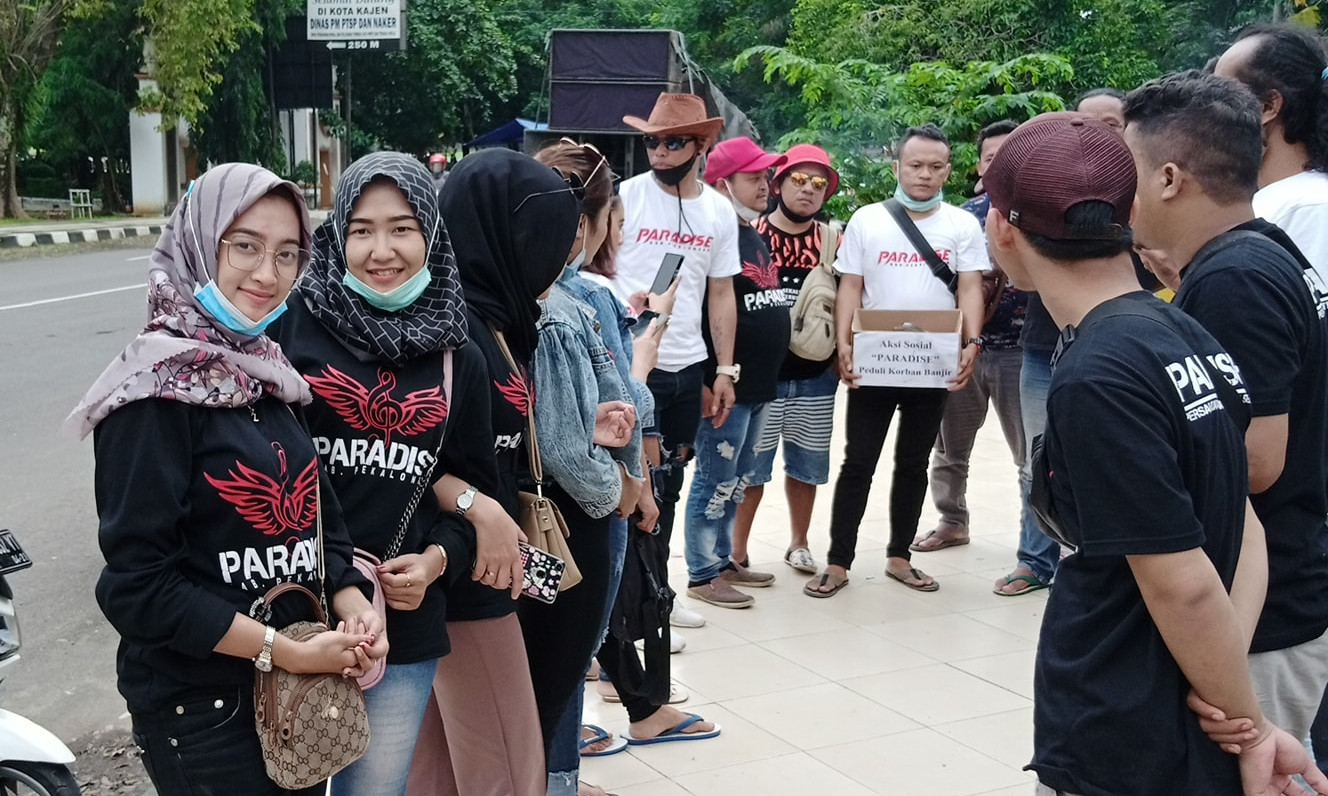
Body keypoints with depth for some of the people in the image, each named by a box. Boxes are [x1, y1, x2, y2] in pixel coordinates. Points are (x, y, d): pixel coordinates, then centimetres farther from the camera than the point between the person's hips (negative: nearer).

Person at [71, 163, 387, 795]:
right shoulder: (158, 389, -16)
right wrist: (284, 651, -20)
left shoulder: (267, 373, 7)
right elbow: (138, 583, -20)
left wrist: (353, 606, -7)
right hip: (202, 713, -7)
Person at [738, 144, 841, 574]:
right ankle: (736, 551, 14)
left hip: (815, 376, 3)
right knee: (750, 464, 2)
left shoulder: (832, 241, 4)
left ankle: (799, 542, 31)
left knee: (806, 464, 13)